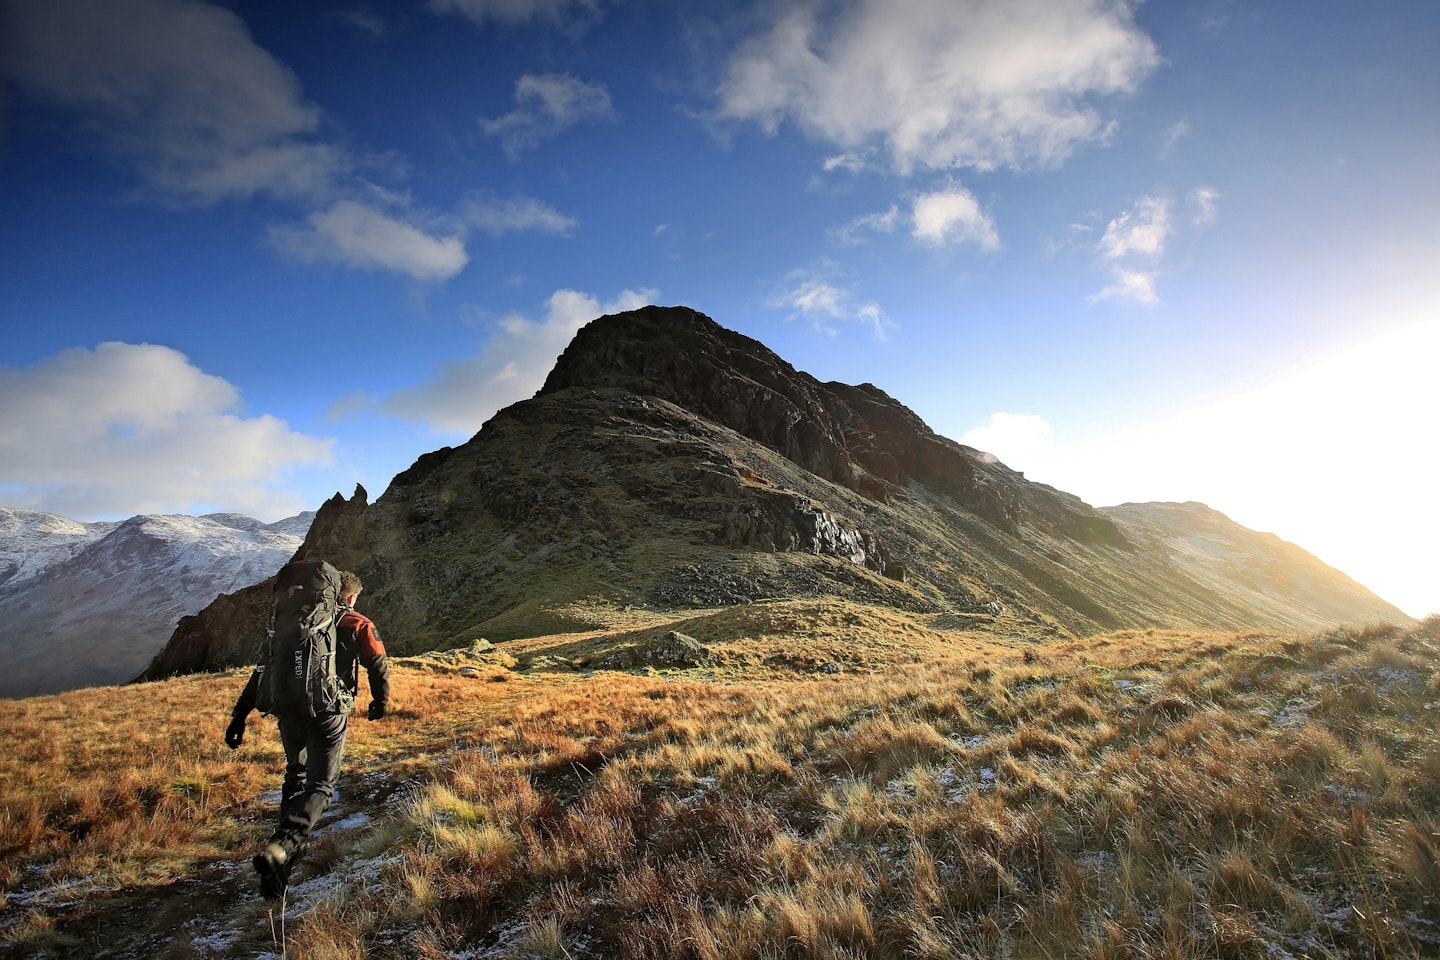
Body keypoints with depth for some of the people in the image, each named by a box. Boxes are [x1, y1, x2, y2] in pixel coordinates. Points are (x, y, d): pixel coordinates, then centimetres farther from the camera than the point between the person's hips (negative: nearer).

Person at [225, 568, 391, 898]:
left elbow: (263, 669, 13)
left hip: (288, 710, 5)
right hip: (328, 713, -5)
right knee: (320, 786, 2)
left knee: (296, 774, 27)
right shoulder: (359, 626, 4)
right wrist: (380, 704, 20)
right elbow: (379, 668, 2)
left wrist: (239, 716, 14)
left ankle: (291, 846, 33)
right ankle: (278, 850, -19)